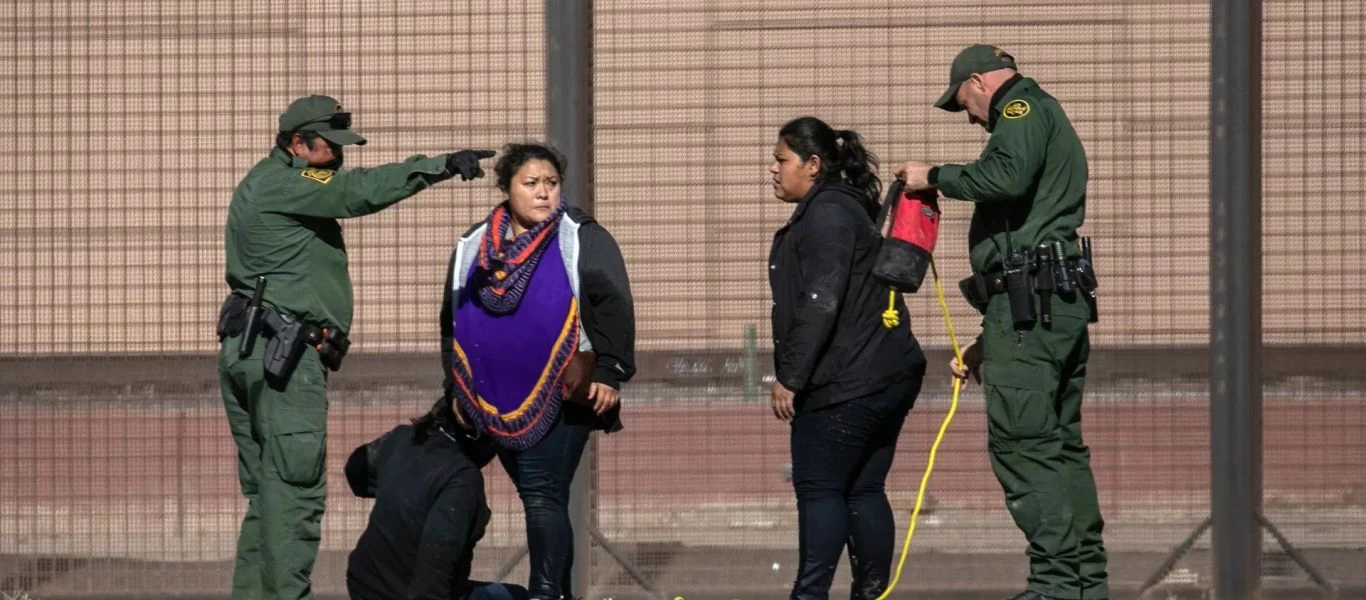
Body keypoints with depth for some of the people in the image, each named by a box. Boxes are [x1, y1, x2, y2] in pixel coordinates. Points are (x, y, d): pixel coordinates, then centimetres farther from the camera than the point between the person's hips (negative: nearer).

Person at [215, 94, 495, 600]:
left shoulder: (262, 187, 24)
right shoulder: (282, 184, -9)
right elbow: (359, 191, -19)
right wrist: (442, 166, -20)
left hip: (244, 351, 10)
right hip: (285, 351, -10)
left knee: (266, 492, 11)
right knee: (295, 488, -10)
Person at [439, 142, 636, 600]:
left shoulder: (582, 240, -1)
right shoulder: (473, 248, 12)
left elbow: (613, 308, -6)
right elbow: (452, 321, 20)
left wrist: (609, 374, -13)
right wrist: (455, 386, 19)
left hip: (560, 396, -5)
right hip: (497, 402, 5)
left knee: (543, 495, -12)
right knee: (543, 500, 10)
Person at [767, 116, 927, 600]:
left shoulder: (826, 215, -12)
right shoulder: (841, 210, 20)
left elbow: (820, 304, -21)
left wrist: (790, 378, -18)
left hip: (847, 385, -10)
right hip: (887, 374, 10)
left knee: (819, 487, -8)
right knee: (863, 489, 10)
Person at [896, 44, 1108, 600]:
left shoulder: (1024, 108, -2)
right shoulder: (1053, 126, 29)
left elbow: (1006, 177, -25)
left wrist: (935, 176, -9)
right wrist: (989, 342, 30)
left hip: (1028, 302, -10)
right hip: (1065, 303, 10)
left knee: (1023, 444, -11)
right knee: (1062, 444, 12)